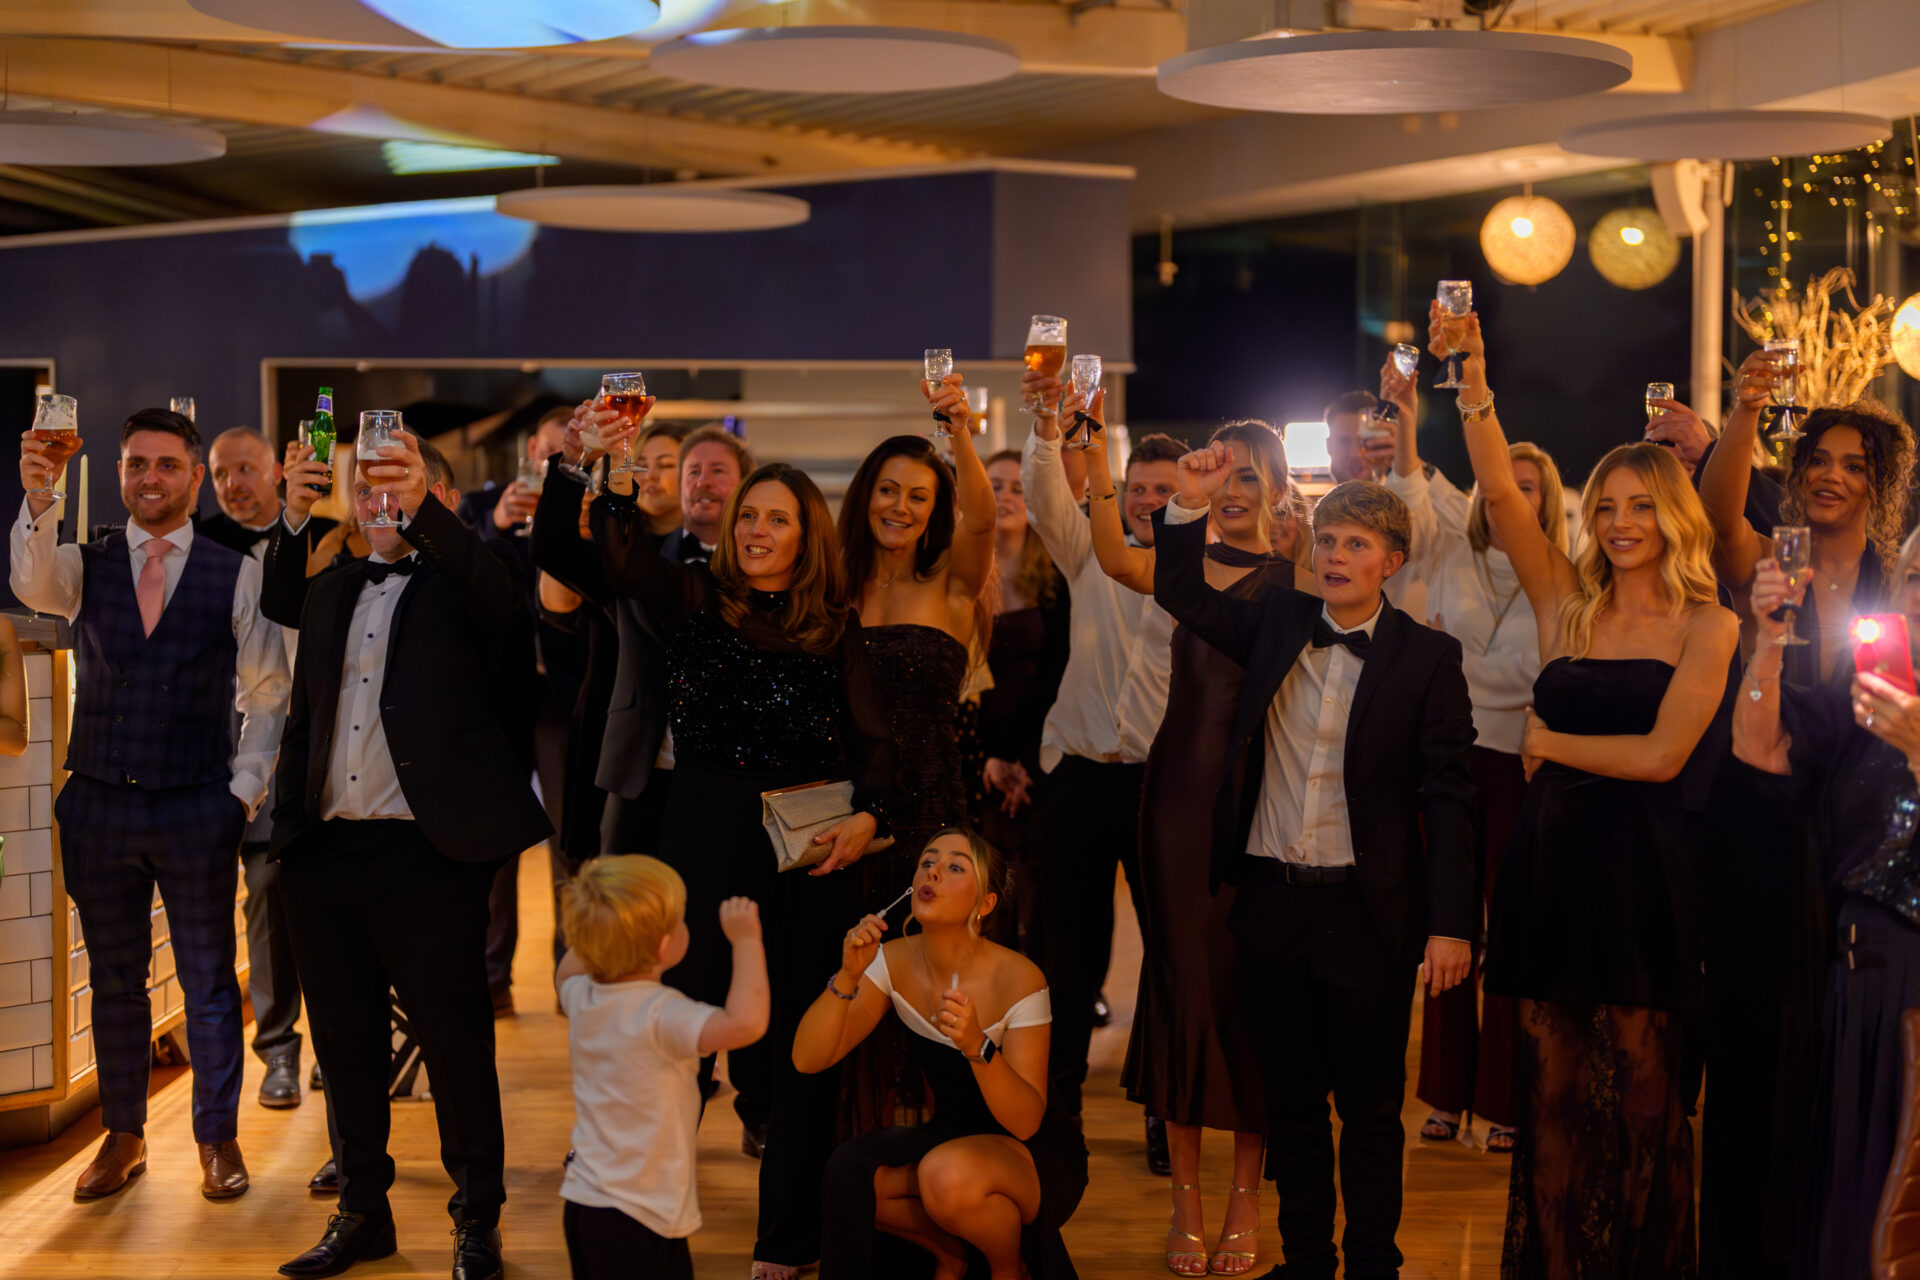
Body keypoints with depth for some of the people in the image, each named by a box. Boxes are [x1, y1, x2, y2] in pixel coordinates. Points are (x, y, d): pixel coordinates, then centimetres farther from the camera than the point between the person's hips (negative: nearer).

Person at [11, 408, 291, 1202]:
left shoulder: (235, 575, -1)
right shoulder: (85, 565, 4)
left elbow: (267, 693, 2)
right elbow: (32, 586, -19)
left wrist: (244, 789, -4)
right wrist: (38, 502, -37)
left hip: (198, 808, -2)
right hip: (99, 803, 2)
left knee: (209, 980, 6)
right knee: (115, 978, 12)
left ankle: (218, 1138, 19)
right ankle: (123, 1136, 25)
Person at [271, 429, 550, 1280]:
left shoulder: (462, 581, 1)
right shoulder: (331, 590, 18)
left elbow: (503, 599, -24)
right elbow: (305, 713, 20)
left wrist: (420, 509, -36)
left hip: (426, 855, -6)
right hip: (324, 849, 6)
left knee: (454, 1040, 1)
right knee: (343, 1040, 14)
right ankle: (363, 1209, 27)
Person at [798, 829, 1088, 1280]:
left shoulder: (1017, 979, -22)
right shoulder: (895, 962, -8)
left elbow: (1024, 1122, -23)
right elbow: (808, 1058, -14)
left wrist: (977, 1046, -41)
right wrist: (847, 976, -29)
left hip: (1044, 1154, -5)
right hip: (953, 1138, 5)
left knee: (949, 1176, -36)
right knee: (850, 1172, -23)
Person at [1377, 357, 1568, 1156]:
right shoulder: (1450, 557, 7)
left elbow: (1541, 677, -5)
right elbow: (1413, 501, -10)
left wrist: (1454, 654, -9)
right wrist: (1405, 427, -23)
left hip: (1520, 765, -2)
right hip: (1448, 755, 2)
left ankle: (1505, 1099, 11)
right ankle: (1447, 1092, 17)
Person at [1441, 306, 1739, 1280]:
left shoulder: (1706, 626, -1)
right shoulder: (1568, 603, 8)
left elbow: (1661, 754, -10)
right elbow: (1500, 494, -4)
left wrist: (1548, 741, -2)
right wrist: (1474, 384, -13)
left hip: (1641, 869, -3)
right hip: (1549, 859, 3)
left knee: (1642, 1095, 4)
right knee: (1553, 1091, 7)